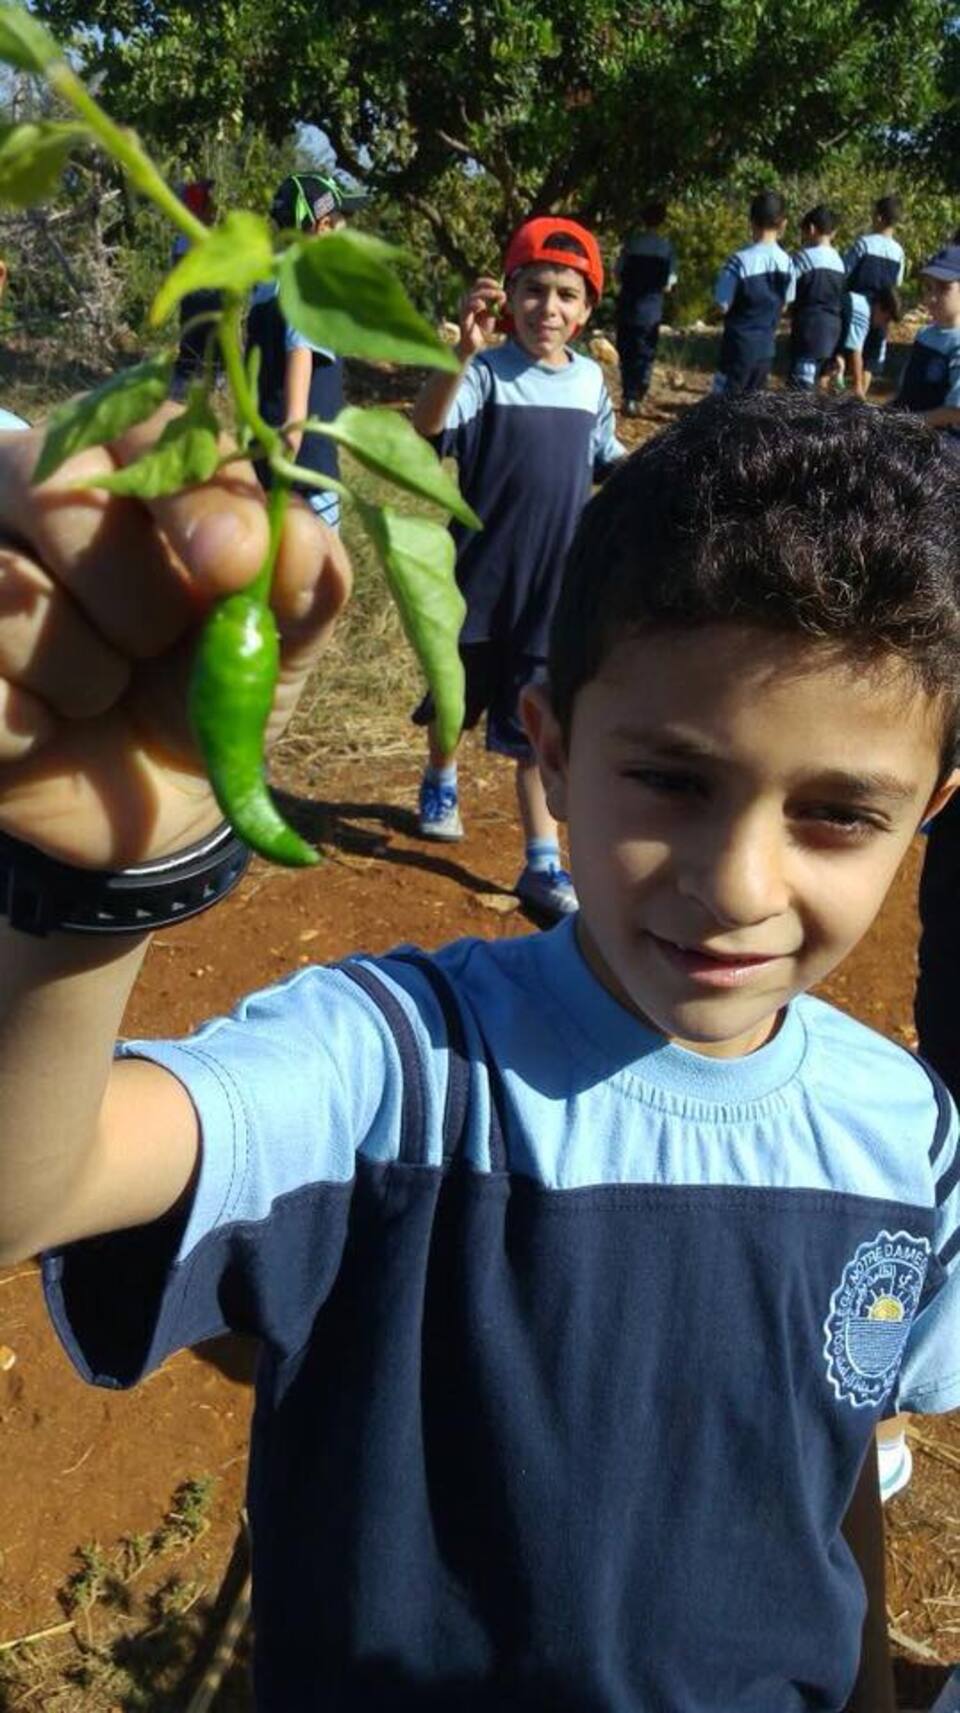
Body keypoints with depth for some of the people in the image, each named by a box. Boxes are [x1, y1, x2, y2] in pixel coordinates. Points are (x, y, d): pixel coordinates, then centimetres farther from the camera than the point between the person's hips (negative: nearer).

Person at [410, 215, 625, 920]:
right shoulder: (487, 373, -15)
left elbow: (605, 461, 17)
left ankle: (543, 864, 12)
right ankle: (441, 783, 50)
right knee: (457, 698, 20)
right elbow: (426, 428, -34)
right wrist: (462, 352, -49)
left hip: (559, 583, 3)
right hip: (481, 578, -2)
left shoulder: (592, 380, 1)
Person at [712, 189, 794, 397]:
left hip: (739, 346, -6)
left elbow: (722, 306, -13)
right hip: (767, 347, 6)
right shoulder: (786, 262, 2)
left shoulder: (740, 260, -17)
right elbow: (785, 305, 12)